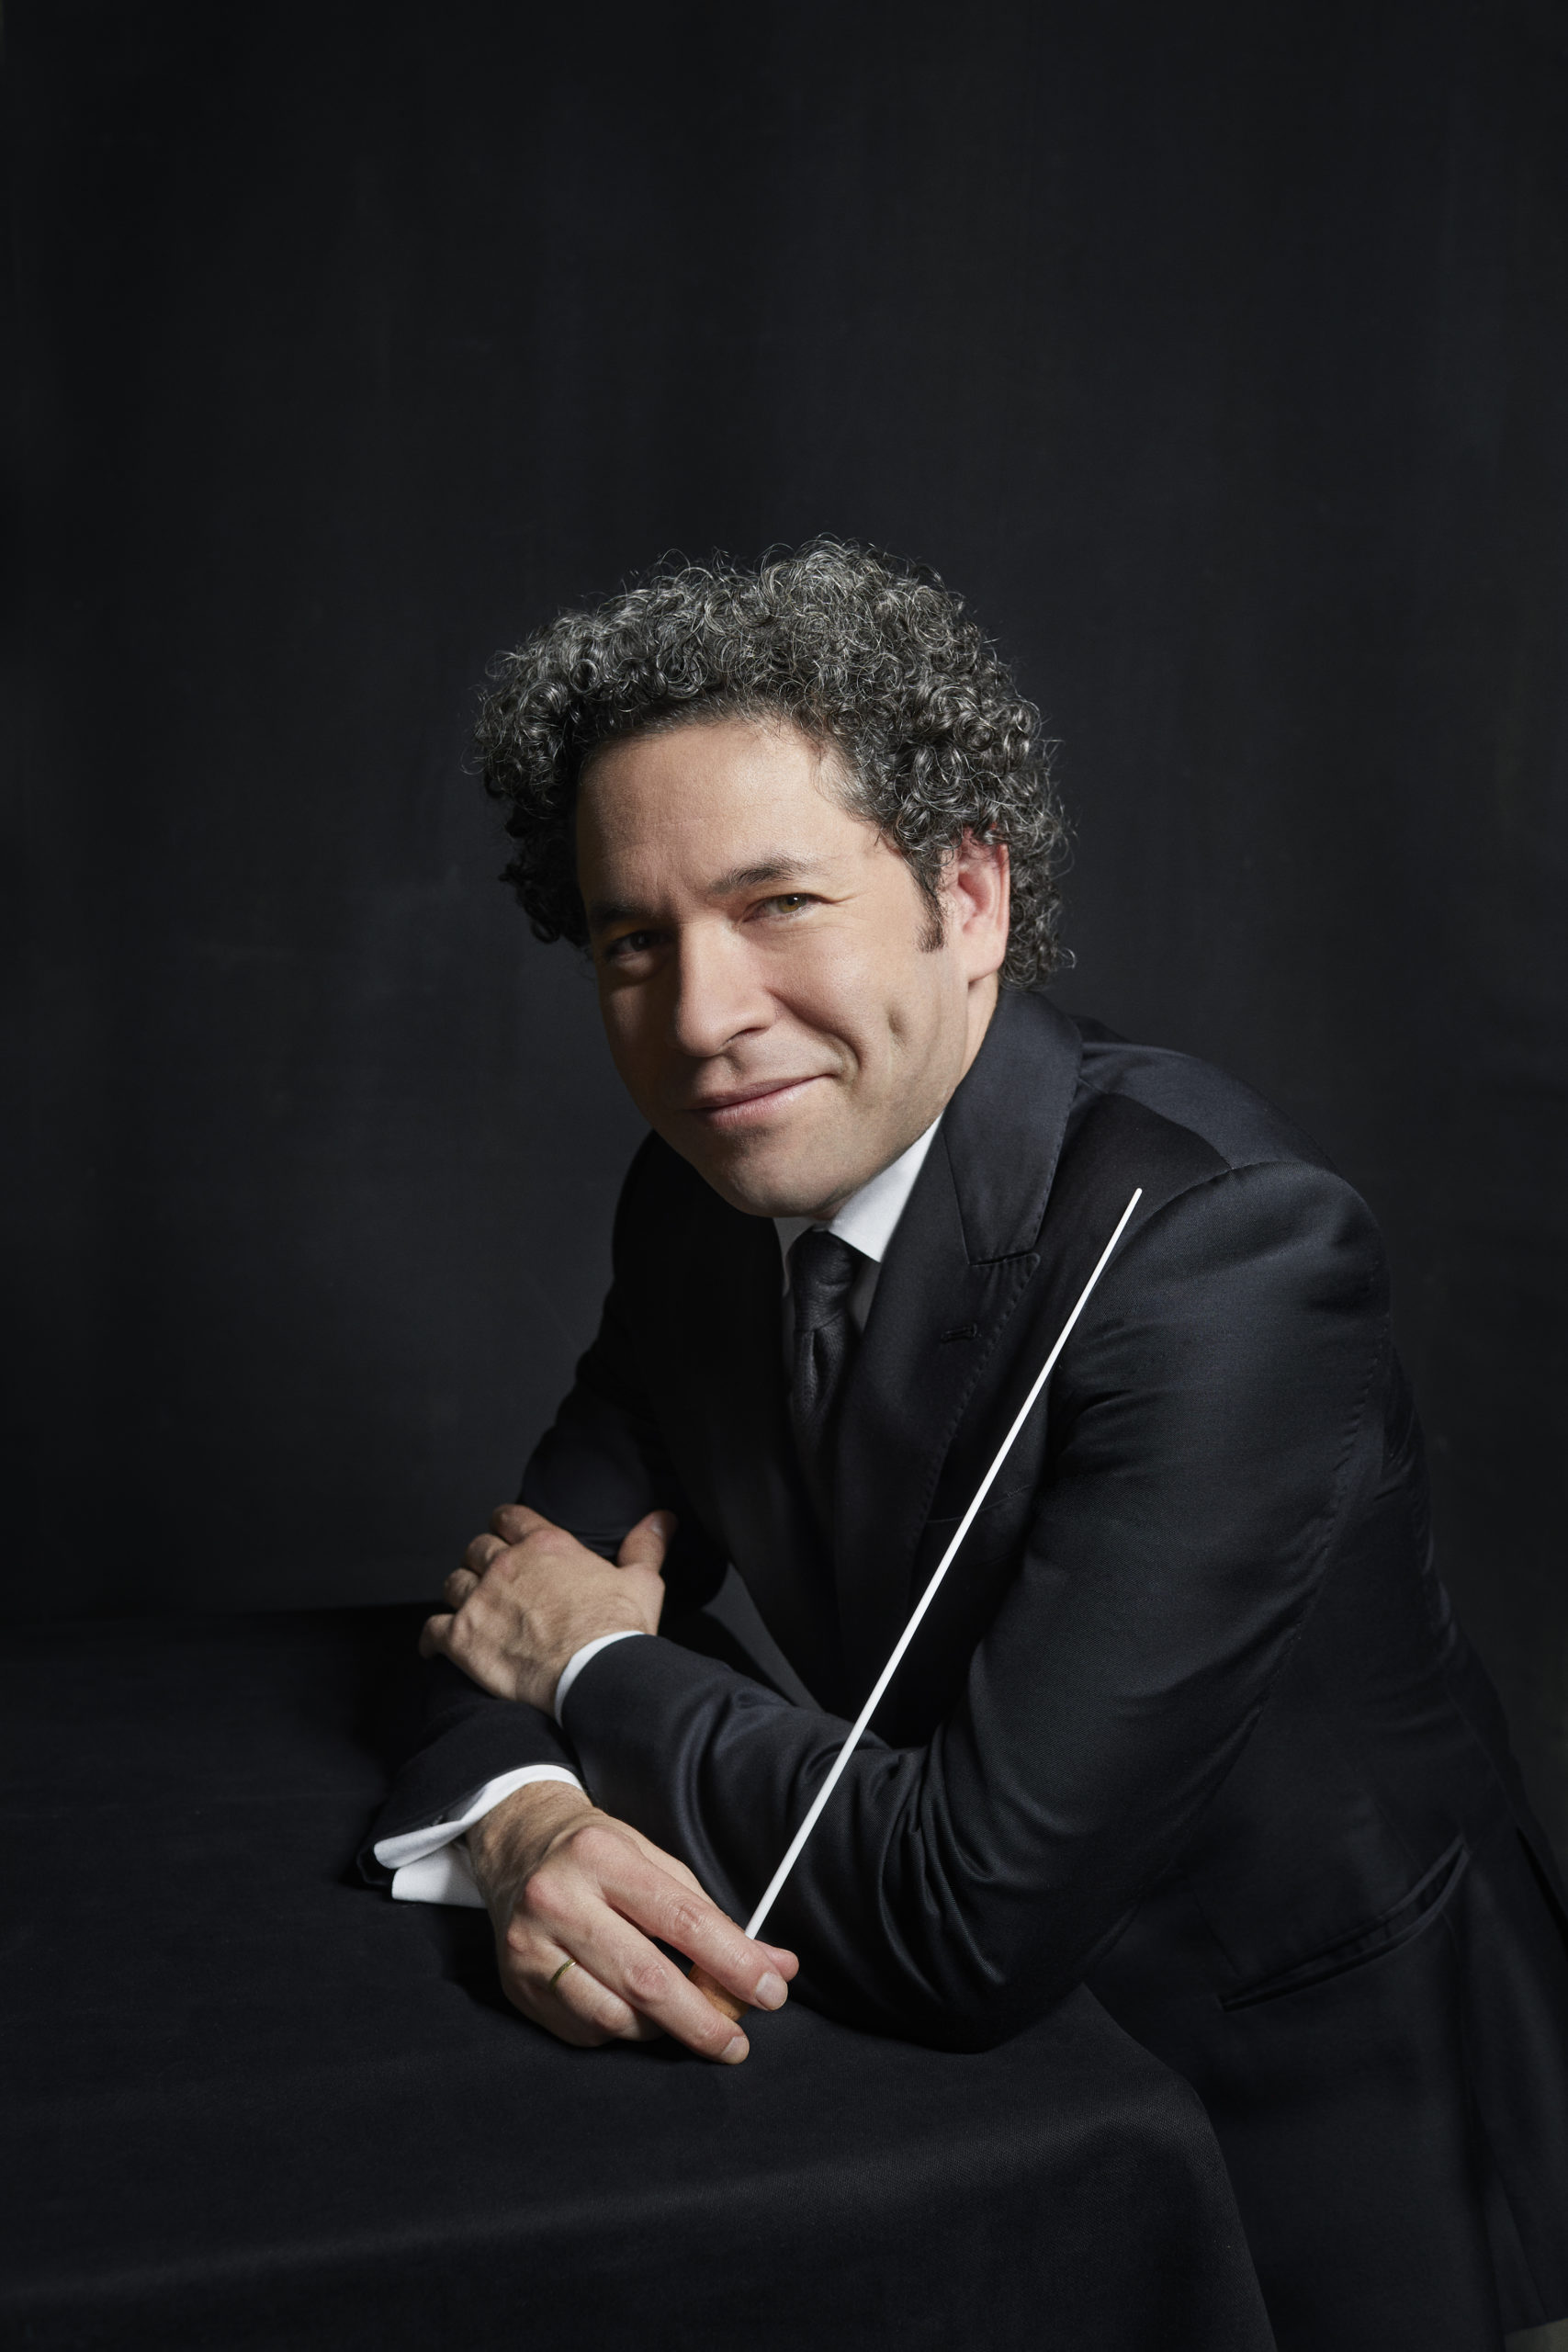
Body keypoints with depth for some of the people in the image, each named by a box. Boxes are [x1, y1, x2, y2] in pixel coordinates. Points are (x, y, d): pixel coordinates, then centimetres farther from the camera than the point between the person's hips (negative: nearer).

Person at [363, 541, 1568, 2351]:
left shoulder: (1222, 1250, -28)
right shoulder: (701, 1202, -5)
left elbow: (973, 1913, -29)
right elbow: (521, 1594, 0)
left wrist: (599, 1673, -14)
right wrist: (531, 1820, -22)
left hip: (1302, 2154, -5)